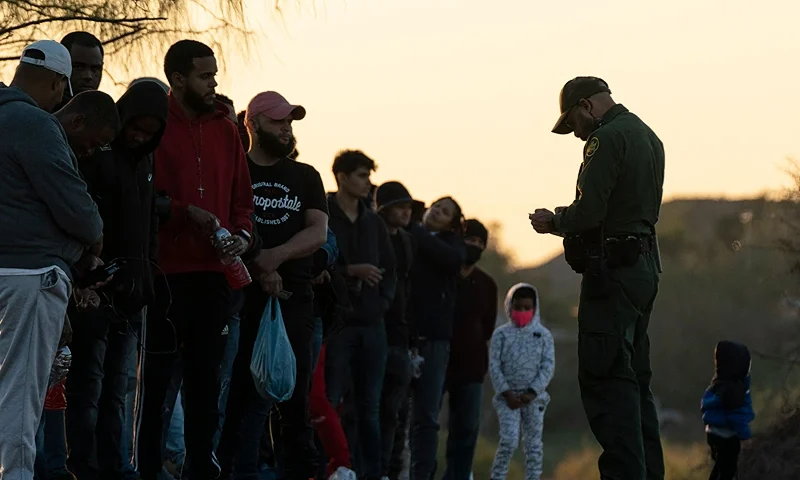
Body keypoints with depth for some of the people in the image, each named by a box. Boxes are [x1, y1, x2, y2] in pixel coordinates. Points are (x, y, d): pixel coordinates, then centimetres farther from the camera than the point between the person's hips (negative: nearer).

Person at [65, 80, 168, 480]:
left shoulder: (144, 161, 17)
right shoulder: (96, 155, -7)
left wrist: (146, 283, 15)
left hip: (132, 296, 7)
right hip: (98, 293, -7)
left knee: (115, 390, 9)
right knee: (87, 386, -6)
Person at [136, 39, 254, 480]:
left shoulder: (224, 129, 13)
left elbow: (241, 194, 16)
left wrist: (242, 234, -1)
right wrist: (188, 213, -16)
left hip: (213, 269, 6)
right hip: (166, 268, -6)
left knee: (206, 372, 8)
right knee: (157, 374, -3)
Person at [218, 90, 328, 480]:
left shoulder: (305, 177, 18)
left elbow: (318, 232, 5)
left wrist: (275, 256, -12)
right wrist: (258, 269, -12)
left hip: (294, 298, 3)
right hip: (243, 296, -3)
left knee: (296, 393, 0)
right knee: (244, 390, -8)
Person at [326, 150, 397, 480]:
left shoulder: (374, 223, 16)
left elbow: (389, 269, 20)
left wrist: (384, 300, 5)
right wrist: (350, 271, -15)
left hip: (371, 323, 6)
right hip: (336, 321, -6)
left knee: (369, 406, 6)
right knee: (329, 402, -8)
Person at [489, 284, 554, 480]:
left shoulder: (543, 335, 4)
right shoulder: (501, 334, 2)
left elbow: (548, 366, -1)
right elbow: (494, 365, -2)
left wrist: (532, 392, -12)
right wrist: (506, 393, -11)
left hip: (534, 396, 2)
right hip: (508, 395, -2)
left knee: (533, 443, 4)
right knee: (509, 440, -14)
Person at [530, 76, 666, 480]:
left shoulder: (607, 139, -12)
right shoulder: (648, 137, 18)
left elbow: (588, 212, -20)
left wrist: (554, 222, 0)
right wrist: (566, 219, 18)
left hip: (612, 268, -10)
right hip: (645, 264, 10)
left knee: (605, 379, -10)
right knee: (635, 380, 14)